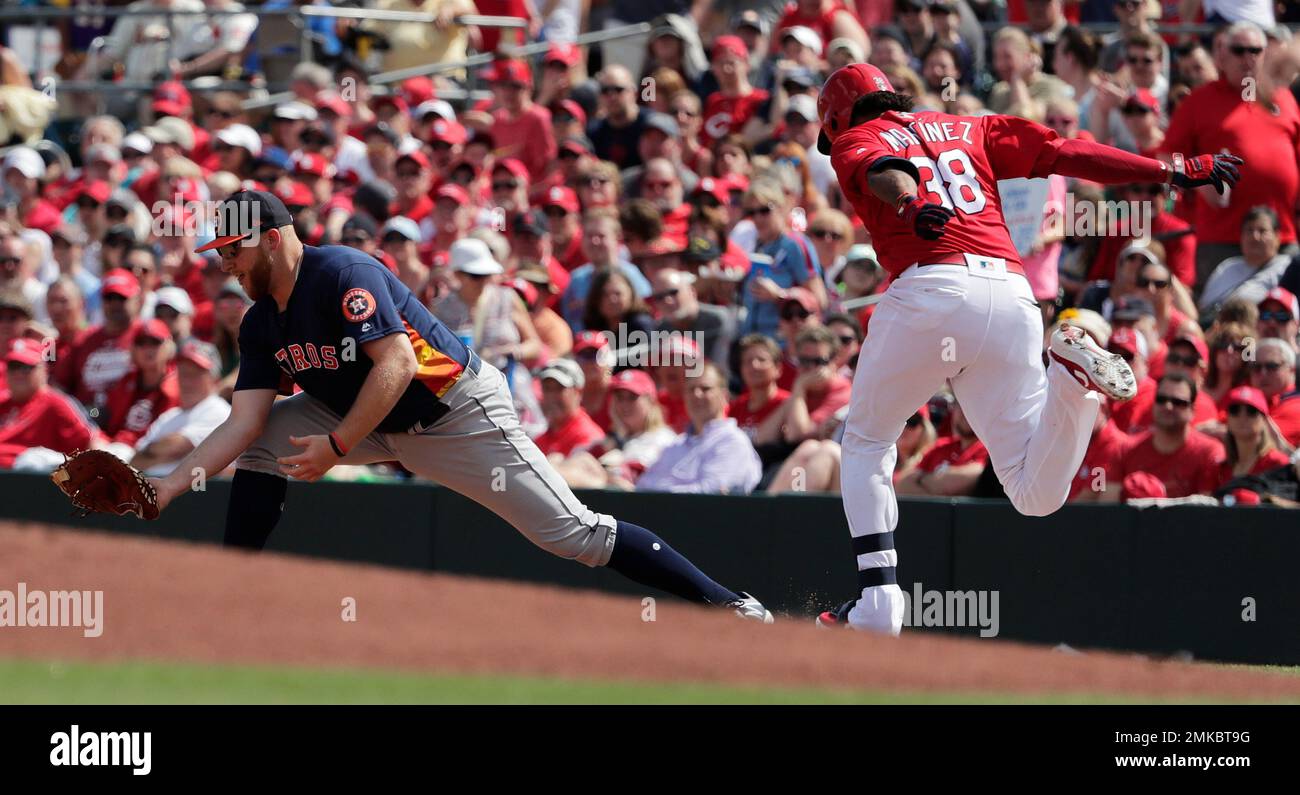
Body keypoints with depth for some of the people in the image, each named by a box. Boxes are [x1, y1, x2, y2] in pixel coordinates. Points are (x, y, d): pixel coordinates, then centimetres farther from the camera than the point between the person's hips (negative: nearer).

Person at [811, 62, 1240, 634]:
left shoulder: (853, 142, 16)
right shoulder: (971, 130, 29)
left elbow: (883, 169, -8)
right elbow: (1063, 153, 19)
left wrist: (911, 204, -30)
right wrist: (1174, 171, 19)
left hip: (930, 290, -4)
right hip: (1013, 293, 4)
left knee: (866, 441, 19)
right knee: (1036, 494, 5)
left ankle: (878, 602, 4)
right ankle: (1069, 376, -20)